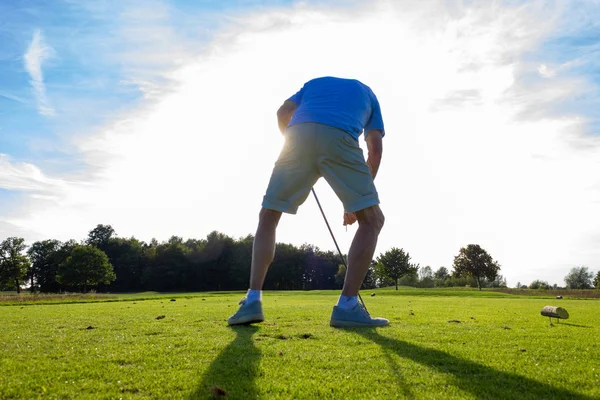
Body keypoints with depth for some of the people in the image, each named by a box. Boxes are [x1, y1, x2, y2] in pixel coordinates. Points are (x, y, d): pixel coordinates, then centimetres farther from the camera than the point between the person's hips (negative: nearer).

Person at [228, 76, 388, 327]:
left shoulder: (315, 82, 40)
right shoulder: (367, 94, 36)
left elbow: (282, 113, 21)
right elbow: (376, 148, 22)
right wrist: (358, 201, 24)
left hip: (299, 134, 2)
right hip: (339, 138, -2)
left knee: (268, 217, 15)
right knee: (372, 220, 7)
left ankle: (253, 301, 5)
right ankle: (347, 306, -2)